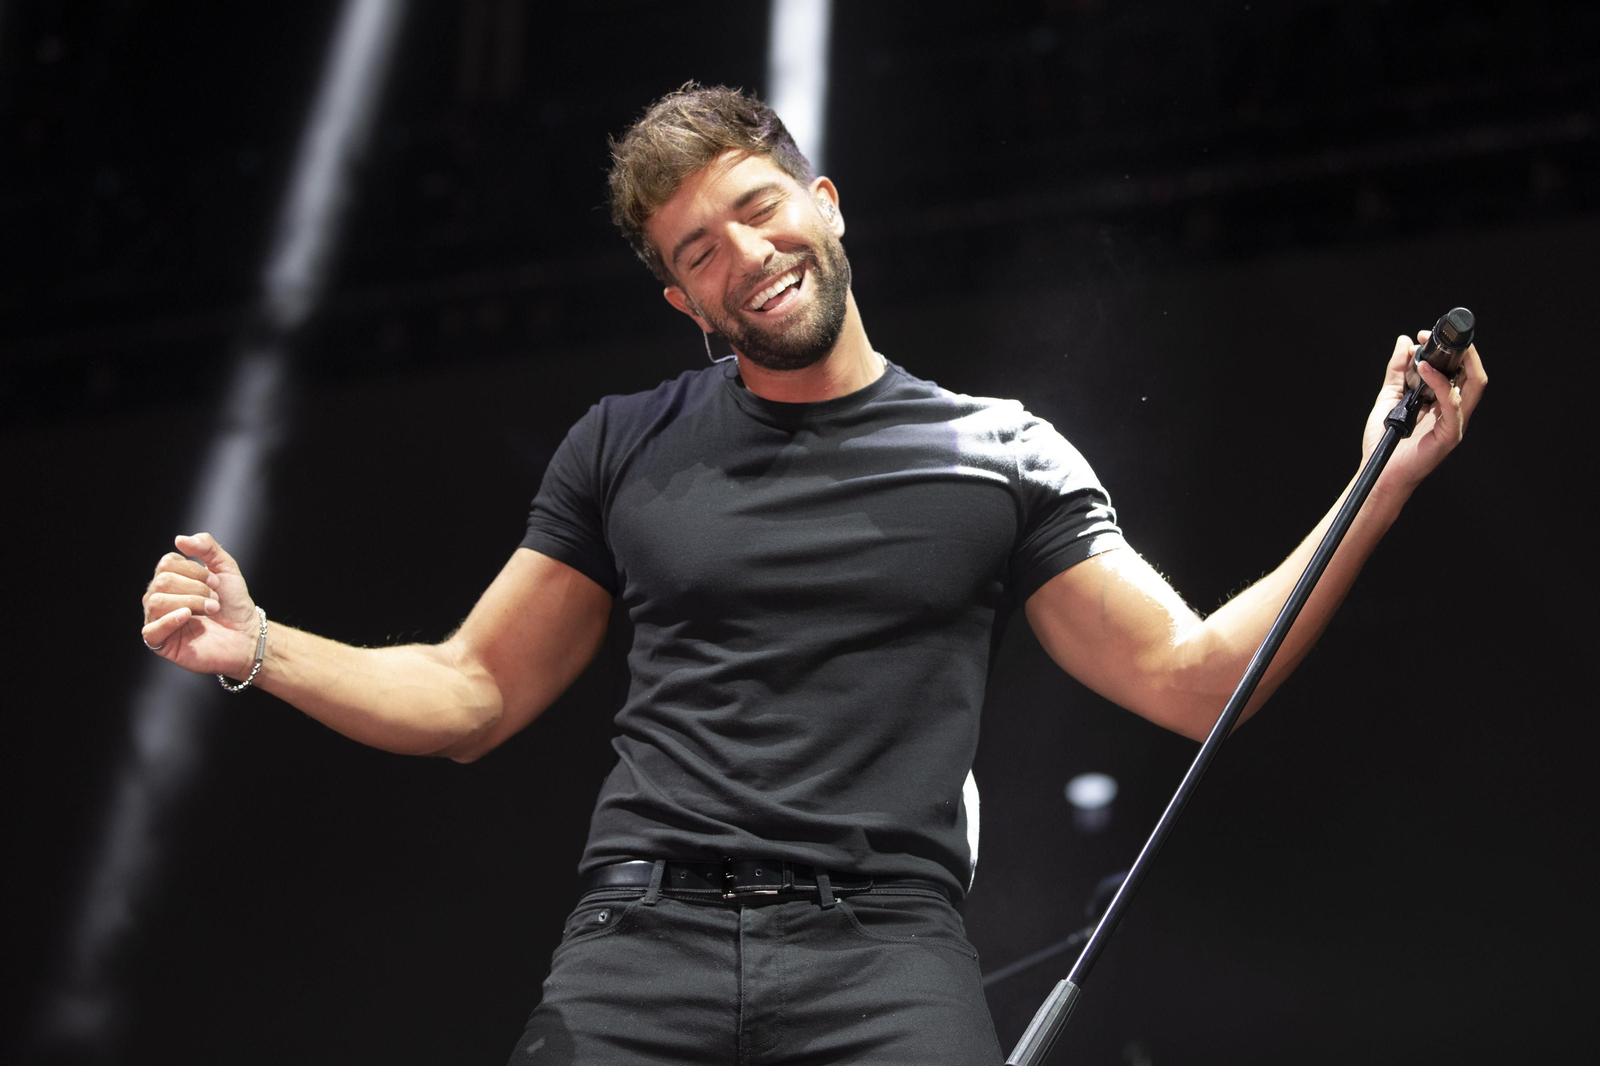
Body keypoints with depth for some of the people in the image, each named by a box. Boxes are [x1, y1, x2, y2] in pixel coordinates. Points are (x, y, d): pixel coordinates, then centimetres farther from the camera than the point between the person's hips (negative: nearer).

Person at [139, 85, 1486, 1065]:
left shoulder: (999, 452, 11)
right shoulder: (622, 449, 15)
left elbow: (1194, 680, 9)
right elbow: (473, 695, 20)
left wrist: (1380, 490, -2)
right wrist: (259, 648, 5)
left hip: (883, 947, -1)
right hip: (644, 935, 1)